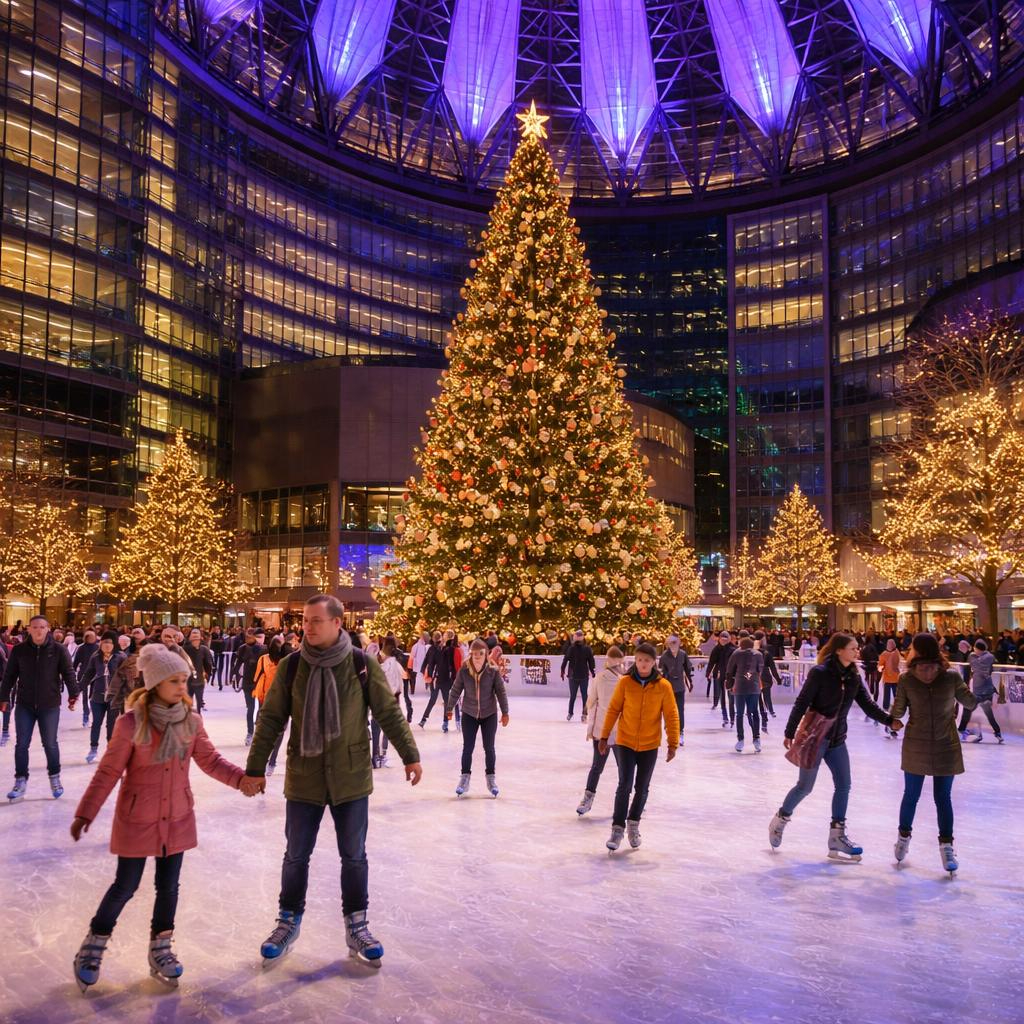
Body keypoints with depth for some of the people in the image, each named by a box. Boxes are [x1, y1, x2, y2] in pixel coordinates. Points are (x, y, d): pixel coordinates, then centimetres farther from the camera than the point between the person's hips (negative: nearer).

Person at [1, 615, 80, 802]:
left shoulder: (58, 650, -7)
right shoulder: (19, 650, -1)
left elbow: (69, 673, -6)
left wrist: (73, 694, -14)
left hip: (50, 705, -2)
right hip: (24, 705, 2)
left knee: (50, 743, 8)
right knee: (21, 744, 5)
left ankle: (55, 777, 26)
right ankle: (21, 781, 17)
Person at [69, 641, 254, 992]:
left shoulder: (190, 720, -7)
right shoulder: (131, 722, -20)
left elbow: (210, 760, 2)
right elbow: (108, 772, -13)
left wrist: (240, 778, -12)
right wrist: (85, 813, -11)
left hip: (177, 818, 4)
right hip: (137, 819, -4)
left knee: (168, 887, 13)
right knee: (125, 887, 8)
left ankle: (160, 950, 31)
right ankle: (92, 949, 31)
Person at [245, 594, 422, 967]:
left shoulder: (363, 665, -9)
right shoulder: (290, 666, -6)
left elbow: (389, 713, -1)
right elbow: (270, 720, 0)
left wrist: (410, 755, 2)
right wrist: (255, 767, 1)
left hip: (351, 778, -1)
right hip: (303, 777, 1)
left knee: (354, 855, 10)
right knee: (296, 855, 13)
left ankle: (356, 926, 27)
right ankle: (289, 921, 34)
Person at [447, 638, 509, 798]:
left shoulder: (493, 670, -15)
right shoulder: (464, 670, -13)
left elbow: (501, 691, -6)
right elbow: (456, 690, -1)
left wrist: (505, 712, -3)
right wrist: (449, 708, 8)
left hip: (489, 714, 0)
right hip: (469, 714, 0)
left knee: (489, 747, 7)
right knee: (467, 748, 4)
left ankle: (491, 778, 23)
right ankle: (465, 777, 18)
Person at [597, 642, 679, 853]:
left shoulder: (663, 686, -10)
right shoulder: (625, 682, -10)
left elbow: (671, 716, -3)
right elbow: (613, 710, -2)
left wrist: (673, 744, -3)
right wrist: (604, 736, 1)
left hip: (650, 746, 1)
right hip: (625, 742, -1)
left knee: (642, 788, 11)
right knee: (625, 785, -8)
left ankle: (634, 823, 33)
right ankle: (618, 828, 5)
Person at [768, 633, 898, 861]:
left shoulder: (854, 677, 2)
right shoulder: (820, 673, -18)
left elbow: (867, 704, -1)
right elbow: (801, 703, -15)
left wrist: (889, 720, -17)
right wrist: (790, 733, -13)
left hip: (837, 739, 7)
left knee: (843, 786, 4)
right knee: (805, 786, 2)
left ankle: (837, 837, 13)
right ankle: (780, 820, 25)